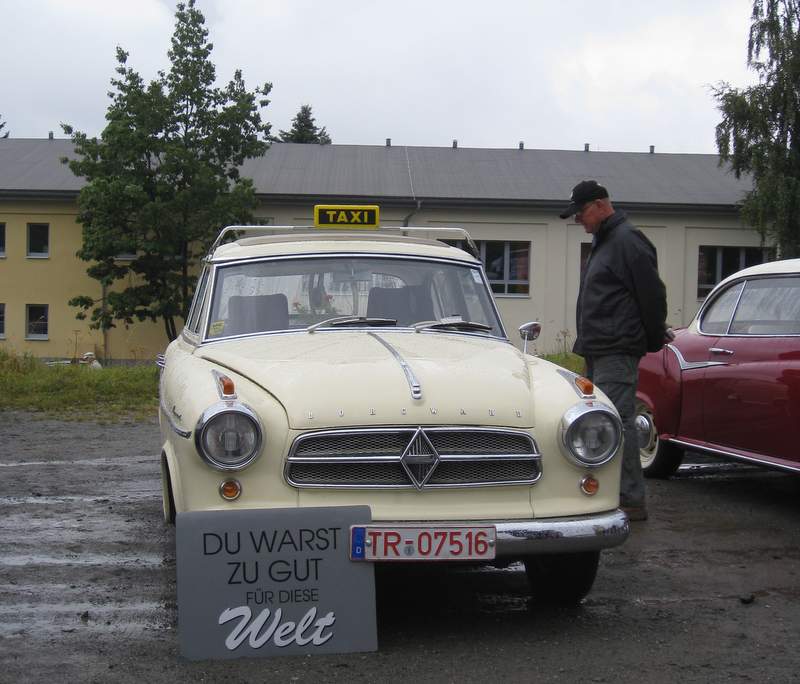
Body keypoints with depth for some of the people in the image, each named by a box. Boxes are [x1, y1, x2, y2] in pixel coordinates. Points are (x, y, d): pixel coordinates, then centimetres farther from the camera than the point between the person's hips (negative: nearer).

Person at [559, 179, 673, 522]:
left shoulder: (628, 240, -12)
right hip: (597, 352, 11)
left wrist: (655, 339, -5)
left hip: (617, 352, -10)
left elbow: (652, 294, -14)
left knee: (617, 423, -12)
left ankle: (631, 501, -9)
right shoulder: (602, 242, 20)